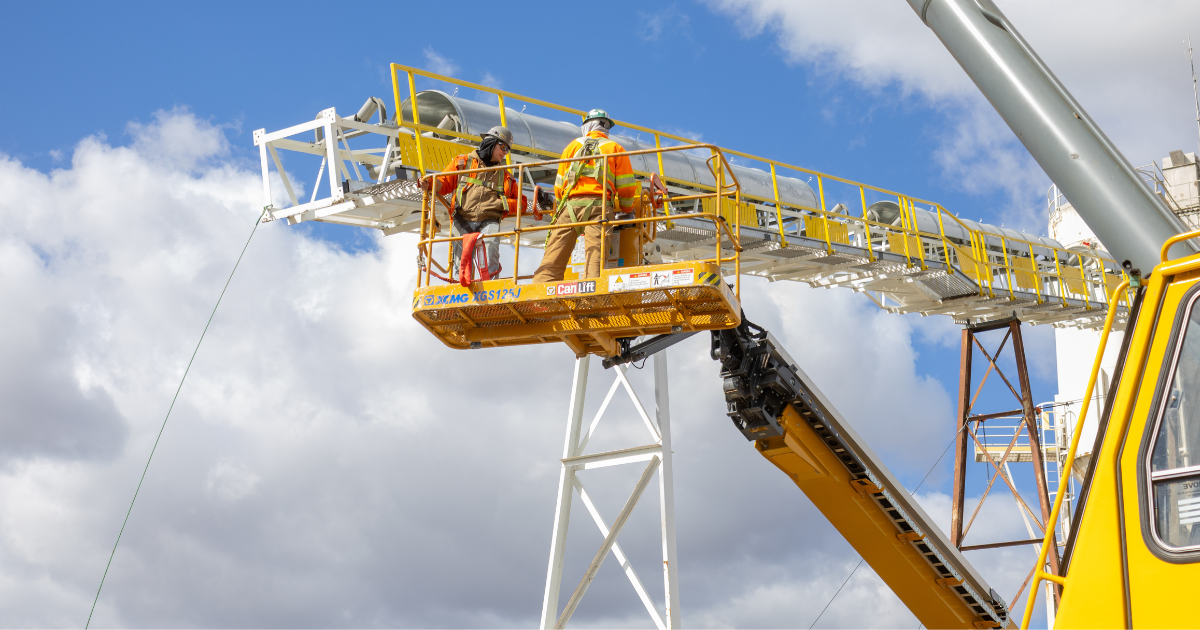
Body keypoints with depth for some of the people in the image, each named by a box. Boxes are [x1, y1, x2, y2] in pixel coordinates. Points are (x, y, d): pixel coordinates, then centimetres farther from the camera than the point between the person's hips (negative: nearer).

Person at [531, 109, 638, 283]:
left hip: (570, 204, 2)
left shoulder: (573, 146, 20)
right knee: (595, 255, -11)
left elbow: (559, 184, 20)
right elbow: (626, 187, 8)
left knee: (553, 257, -2)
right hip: (599, 206, -1)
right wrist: (626, 210, 24)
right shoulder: (616, 149, 14)